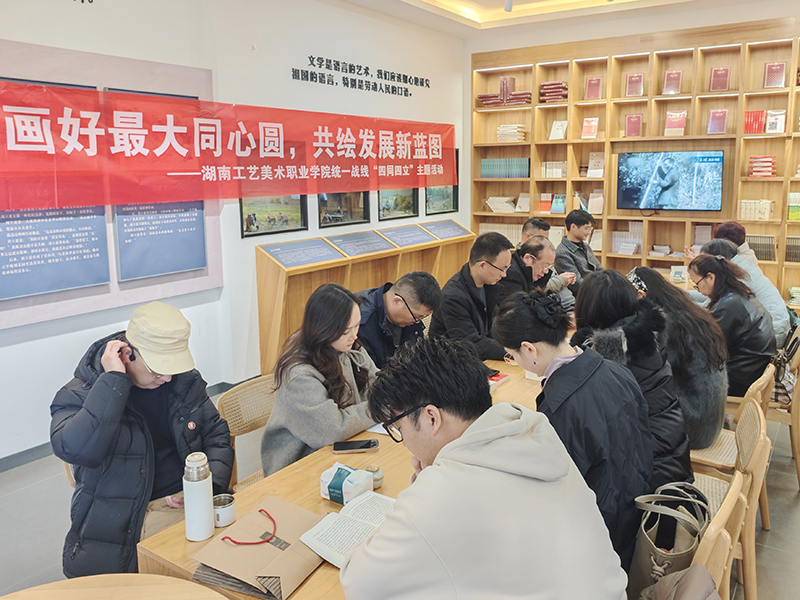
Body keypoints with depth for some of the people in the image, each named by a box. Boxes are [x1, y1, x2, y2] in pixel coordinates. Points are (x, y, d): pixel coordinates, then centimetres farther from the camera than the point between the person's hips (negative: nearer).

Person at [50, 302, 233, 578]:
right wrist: (114, 380, -25)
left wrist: (211, 487, -3)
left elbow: (217, 435, 15)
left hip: (187, 503, 4)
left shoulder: (184, 381, 7)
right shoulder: (79, 396, -7)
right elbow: (75, 450, -28)